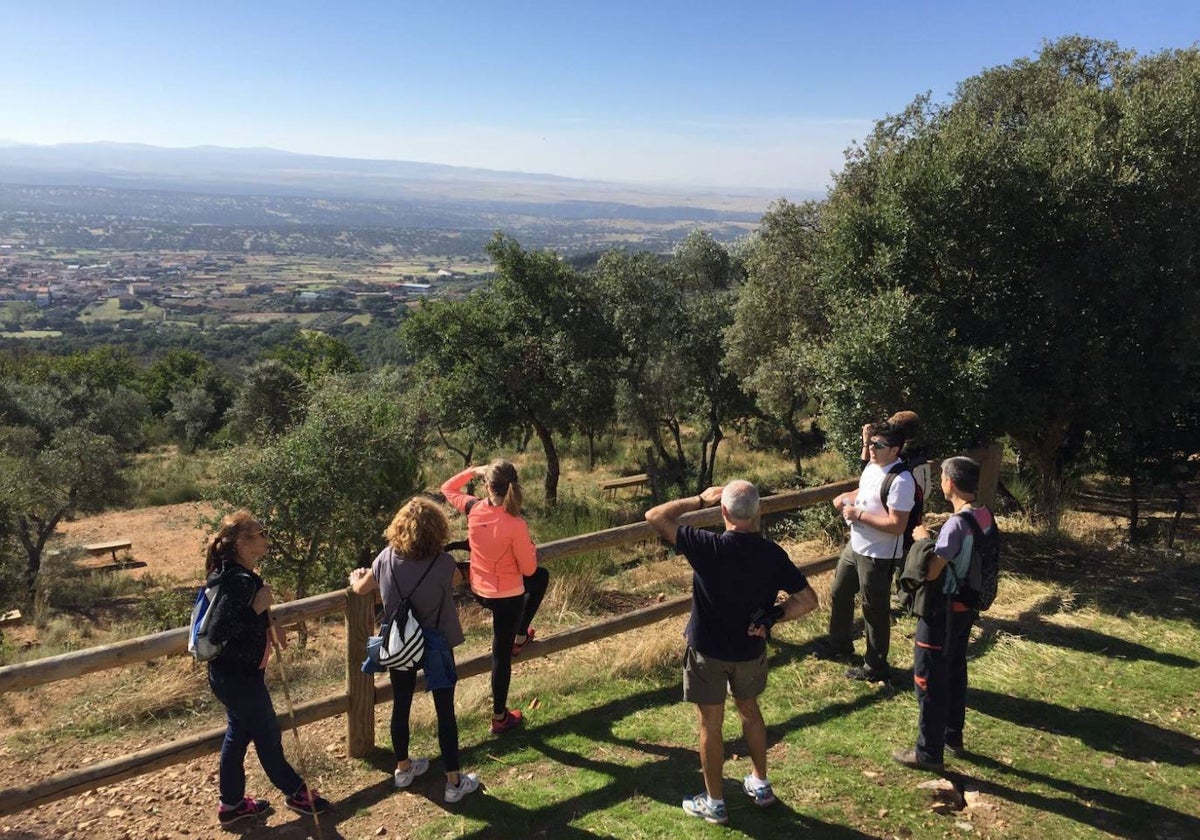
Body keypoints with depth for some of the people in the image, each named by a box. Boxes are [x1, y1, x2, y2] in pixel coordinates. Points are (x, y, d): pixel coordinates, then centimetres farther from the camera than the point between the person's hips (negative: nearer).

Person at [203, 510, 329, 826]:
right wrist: (257, 608, -34)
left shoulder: (234, 573, 3)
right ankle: (295, 792, 30)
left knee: (238, 734, 21)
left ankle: (231, 803, 36)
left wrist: (268, 624, 20)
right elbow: (217, 633, -34)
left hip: (234, 673, 10)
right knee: (267, 735, 10)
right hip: (239, 677, -9)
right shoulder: (239, 582, -29)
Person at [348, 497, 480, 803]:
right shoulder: (443, 564, -24)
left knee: (401, 707, 20)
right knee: (445, 712, 9)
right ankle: (454, 781, 19)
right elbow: (457, 578, 1)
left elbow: (361, 589, 5)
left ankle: (403, 768, 39)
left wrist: (355, 576, 28)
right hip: (436, 647, -3)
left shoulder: (387, 559, -14)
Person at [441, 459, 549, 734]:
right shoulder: (515, 525, -28)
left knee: (542, 578, 31)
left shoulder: (473, 509, -16)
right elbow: (528, 568, -17)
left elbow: (447, 488, 6)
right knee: (501, 654, 13)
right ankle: (499, 717, 29)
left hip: (479, 590, 6)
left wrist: (473, 470, 3)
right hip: (507, 596, -6)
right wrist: (532, 550, 2)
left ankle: (520, 636, 41)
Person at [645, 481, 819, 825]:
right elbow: (808, 600, -10)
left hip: (708, 650, -4)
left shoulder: (707, 547, -25)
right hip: (750, 650, 4)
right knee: (749, 710, 26)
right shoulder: (772, 554, -14)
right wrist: (773, 617, -6)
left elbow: (655, 516, -18)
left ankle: (714, 803, 25)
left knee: (711, 723, 11)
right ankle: (761, 784, 41)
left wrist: (701, 499, -10)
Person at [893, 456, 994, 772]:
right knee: (955, 671, 23)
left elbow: (931, 571, -27)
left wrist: (923, 539, -12)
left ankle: (929, 752, 12)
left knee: (929, 678, 3)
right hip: (966, 606, 9)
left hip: (943, 610, -9)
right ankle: (952, 734, 38)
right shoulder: (984, 515, 0)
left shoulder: (957, 524, -27)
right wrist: (937, 539, 8)